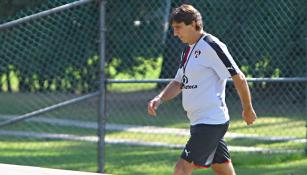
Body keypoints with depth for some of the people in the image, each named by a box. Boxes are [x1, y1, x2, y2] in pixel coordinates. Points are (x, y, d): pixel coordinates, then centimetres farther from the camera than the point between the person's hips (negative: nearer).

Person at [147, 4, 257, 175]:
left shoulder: (211, 46, -13)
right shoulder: (188, 50, 16)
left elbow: (239, 78, -12)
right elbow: (179, 82, 22)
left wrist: (248, 110, -5)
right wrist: (160, 98, 3)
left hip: (211, 122, -9)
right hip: (199, 122, 9)